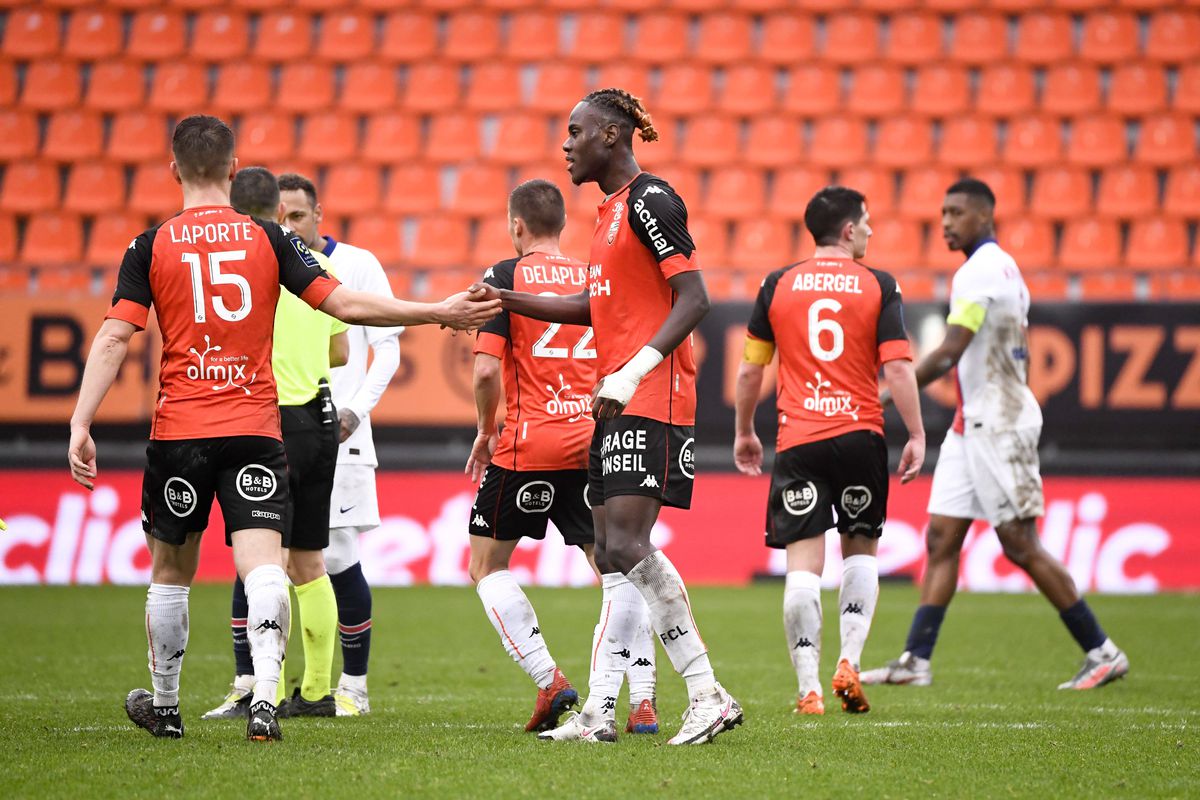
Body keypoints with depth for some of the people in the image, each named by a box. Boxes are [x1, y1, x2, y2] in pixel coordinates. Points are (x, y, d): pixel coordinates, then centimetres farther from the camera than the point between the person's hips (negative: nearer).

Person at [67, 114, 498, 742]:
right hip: (255, 430, 0)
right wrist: (440, 312, 4)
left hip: (177, 431, 0)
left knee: (170, 571, 15)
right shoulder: (267, 238, 2)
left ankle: (163, 706, 28)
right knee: (263, 565, -8)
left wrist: (80, 426, -9)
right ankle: (263, 701, -28)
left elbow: (114, 340, -7)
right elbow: (344, 304, -2)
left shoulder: (151, 247, 1)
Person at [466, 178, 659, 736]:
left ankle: (547, 677, -1)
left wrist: (486, 432, 5)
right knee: (617, 570, 7)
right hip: (595, 443, 4)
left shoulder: (505, 277, -2)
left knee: (487, 565, 12)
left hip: (528, 442, -4)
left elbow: (486, 368, -10)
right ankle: (641, 698, -8)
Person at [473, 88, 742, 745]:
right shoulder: (612, 210, 20)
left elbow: (693, 298, -16)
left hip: (652, 397, -10)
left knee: (625, 547, -17)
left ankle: (709, 696, -15)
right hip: (617, 403, 10)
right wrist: (501, 300, 25)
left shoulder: (649, 200, -10)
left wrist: (633, 371, -24)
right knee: (614, 555, 7)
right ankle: (599, 712, 8)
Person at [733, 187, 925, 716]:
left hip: (797, 439, 1)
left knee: (803, 562, -3)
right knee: (861, 549, 17)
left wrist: (744, 432, 21)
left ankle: (808, 689, -9)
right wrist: (916, 436, 0)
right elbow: (897, 369, -6)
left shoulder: (777, 286, 6)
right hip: (860, 434, -1)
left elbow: (749, 370, 9)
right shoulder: (878, 286, 0)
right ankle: (849, 662, 3)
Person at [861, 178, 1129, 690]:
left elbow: (949, 353, -22)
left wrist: (888, 395, -18)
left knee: (1021, 546, -6)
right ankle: (916, 661, 1)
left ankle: (1102, 653, 0)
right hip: (973, 425, 10)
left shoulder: (979, 272, -15)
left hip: (997, 426, -10)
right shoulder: (1006, 268, 16)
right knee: (941, 538, 4)